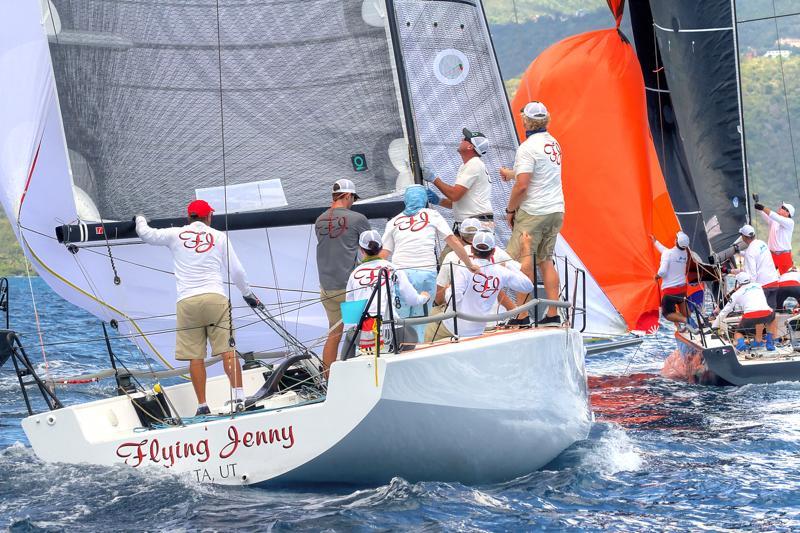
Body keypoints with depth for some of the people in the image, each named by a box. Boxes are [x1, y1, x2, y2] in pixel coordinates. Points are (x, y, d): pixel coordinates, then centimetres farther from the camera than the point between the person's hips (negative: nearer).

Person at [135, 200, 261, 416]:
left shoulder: (175, 235, 10)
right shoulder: (219, 237, 11)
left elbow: (146, 234, 21)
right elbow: (236, 271, 14)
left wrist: (140, 220, 44)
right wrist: (248, 294, 29)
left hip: (187, 301, 0)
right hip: (215, 298, 0)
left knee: (195, 357, 1)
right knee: (228, 350, -2)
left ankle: (202, 406, 1)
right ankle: (239, 398, -10)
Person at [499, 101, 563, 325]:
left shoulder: (528, 147, -14)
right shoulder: (554, 143, 12)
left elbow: (522, 185, -20)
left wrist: (510, 210, -6)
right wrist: (511, 173, 41)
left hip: (533, 213, -8)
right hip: (556, 210, 8)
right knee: (545, 260, 13)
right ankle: (553, 314, 12)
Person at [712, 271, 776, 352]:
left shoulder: (737, 293, 19)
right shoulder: (758, 286, 28)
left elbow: (725, 311, 19)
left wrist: (714, 327, 27)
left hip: (750, 317, -2)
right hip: (766, 314, 2)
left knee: (738, 333, 24)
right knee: (772, 318, 38)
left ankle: (740, 343, -10)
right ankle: (770, 342, 22)